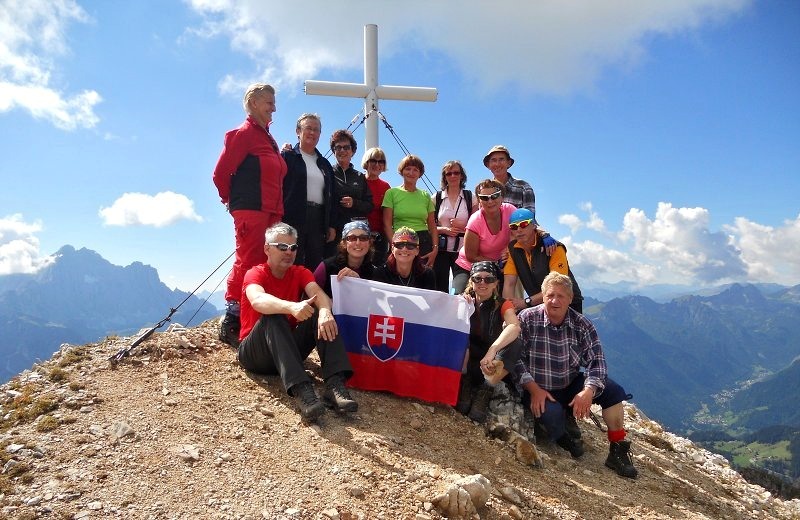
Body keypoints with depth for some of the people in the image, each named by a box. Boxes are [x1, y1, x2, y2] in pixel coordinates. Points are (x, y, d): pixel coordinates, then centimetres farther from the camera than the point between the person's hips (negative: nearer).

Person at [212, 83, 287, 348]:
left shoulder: (267, 137, 20)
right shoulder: (244, 133, -6)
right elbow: (221, 173, -9)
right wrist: (233, 201, 3)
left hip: (270, 213, 8)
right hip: (251, 212, -8)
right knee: (247, 264, -7)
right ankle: (231, 323, 0)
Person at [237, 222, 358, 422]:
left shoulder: (300, 273, 4)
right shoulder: (255, 274, -8)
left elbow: (318, 293, -18)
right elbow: (258, 301, -32)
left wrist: (325, 311, -42)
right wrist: (291, 307, -52)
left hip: (288, 348, 4)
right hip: (255, 353, -4)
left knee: (321, 314, -18)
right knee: (273, 317, -32)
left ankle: (335, 384, -35)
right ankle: (301, 389, -49)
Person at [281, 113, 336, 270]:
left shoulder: (325, 164, 21)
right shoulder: (287, 156, 5)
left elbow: (330, 196, 19)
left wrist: (331, 225, 11)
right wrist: (279, 219, -13)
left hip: (319, 221, 5)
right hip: (293, 219, -5)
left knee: (316, 268, 3)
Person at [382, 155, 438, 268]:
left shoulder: (426, 196, 14)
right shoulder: (392, 193, 5)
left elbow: (432, 226, 12)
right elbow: (387, 224, 0)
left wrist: (435, 248, -1)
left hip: (424, 242, 2)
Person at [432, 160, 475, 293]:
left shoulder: (470, 197, 7)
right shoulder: (436, 198, 8)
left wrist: (463, 226, -9)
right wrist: (444, 229, -10)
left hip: (463, 250, 0)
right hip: (441, 249, 1)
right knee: (440, 289, 0)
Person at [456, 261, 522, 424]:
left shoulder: (502, 304, -5)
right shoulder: (464, 301, 0)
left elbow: (515, 327, -28)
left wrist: (492, 351, -43)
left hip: (491, 361, 0)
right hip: (465, 359, 0)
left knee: (516, 344, -28)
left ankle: (485, 390, -19)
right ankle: (464, 382, -16)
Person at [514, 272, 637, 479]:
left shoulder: (582, 325, -4)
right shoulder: (527, 319, -11)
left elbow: (596, 361, -10)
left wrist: (588, 391, -27)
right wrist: (534, 389, -21)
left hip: (571, 386, 3)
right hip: (537, 389, -3)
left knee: (613, 390, -17)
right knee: (552, 415, -34)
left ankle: (618, 451, -1)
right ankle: (562, 437, 5)